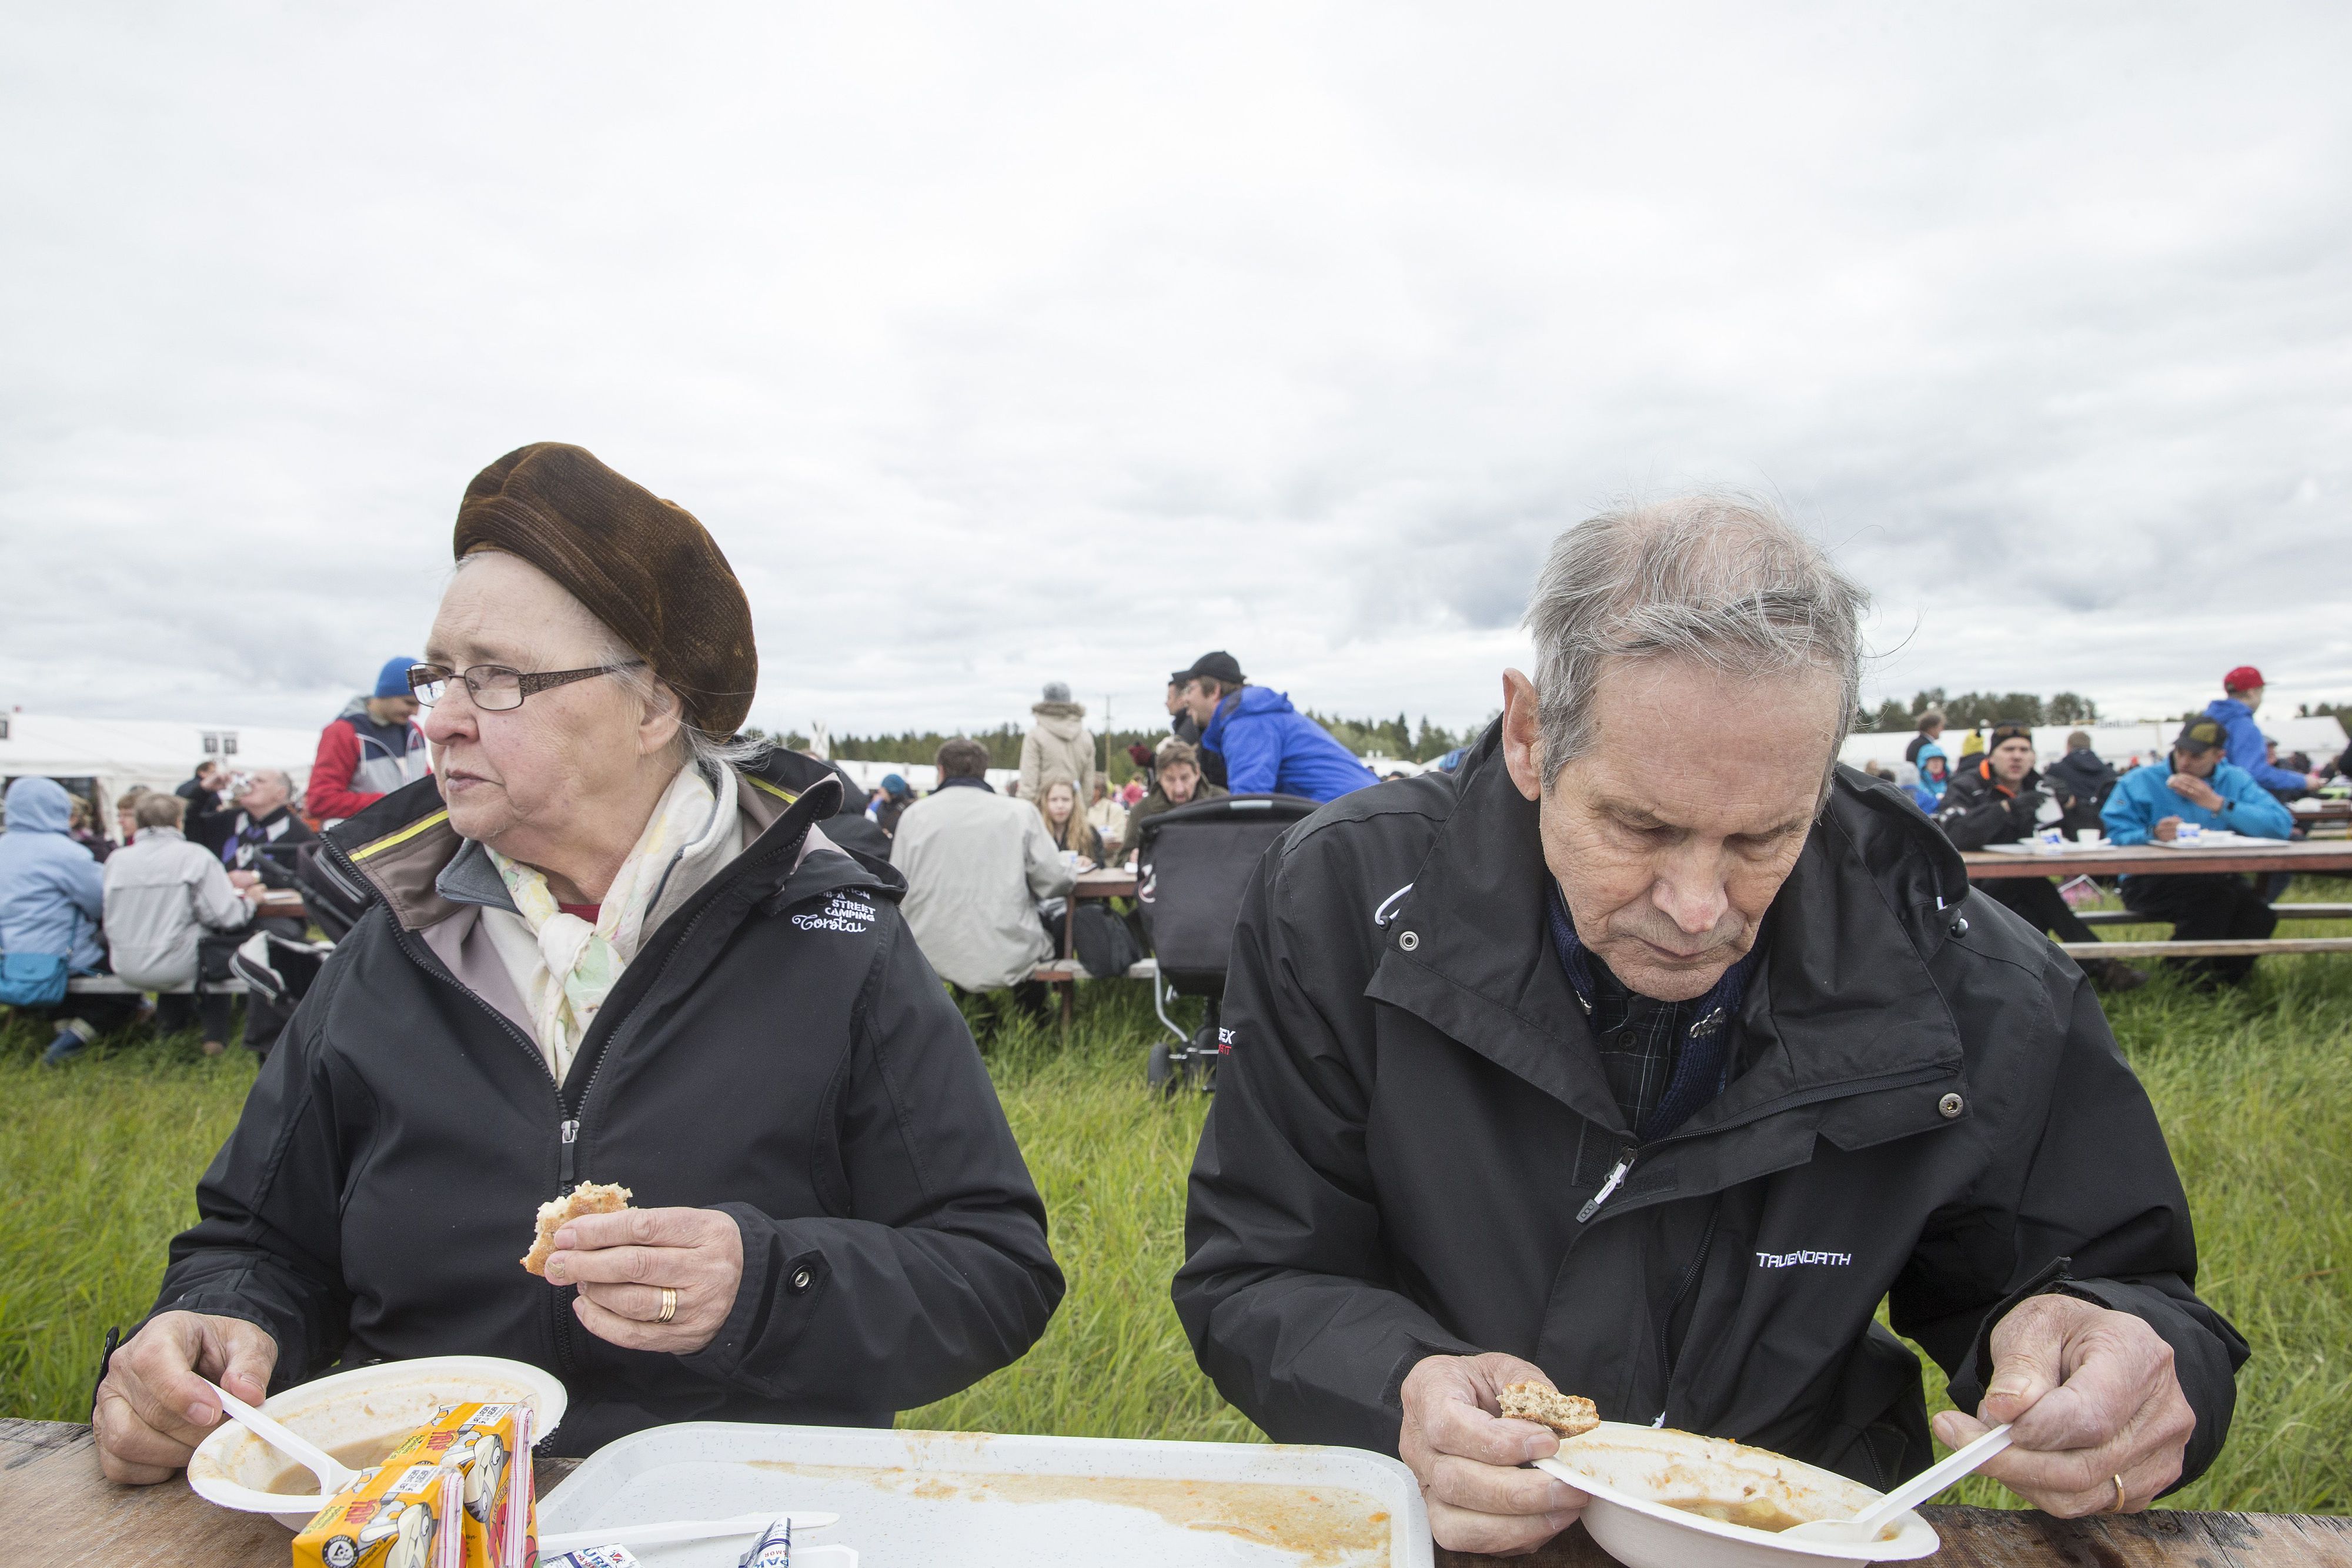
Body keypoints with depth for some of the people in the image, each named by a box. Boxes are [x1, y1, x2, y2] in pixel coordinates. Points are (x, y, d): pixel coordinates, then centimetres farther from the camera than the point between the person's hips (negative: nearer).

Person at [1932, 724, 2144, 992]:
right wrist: (2009, 806, -34)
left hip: (2018, 892, 4)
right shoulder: (1967, 787, -8)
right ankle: (2098, 963, -28)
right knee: (2027, 880, -31)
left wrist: (2069, 803, -14)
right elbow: (1954, 836, -29)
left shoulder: (2039, 788, 8)